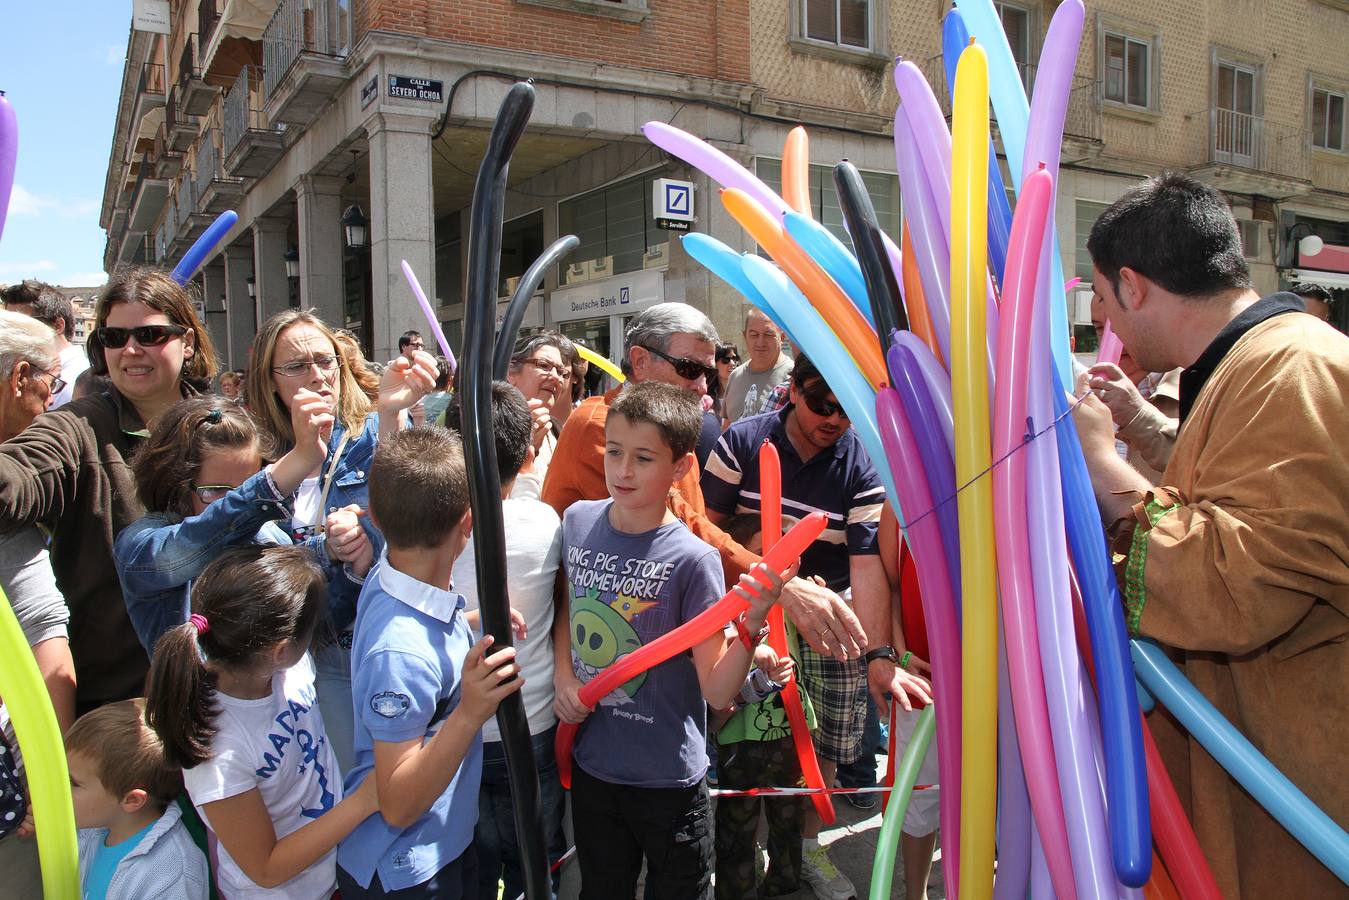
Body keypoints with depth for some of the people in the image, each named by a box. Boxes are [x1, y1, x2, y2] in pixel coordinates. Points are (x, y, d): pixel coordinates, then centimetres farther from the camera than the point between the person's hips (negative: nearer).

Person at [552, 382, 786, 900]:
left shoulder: (693, 560, -21)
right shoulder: (578, 521, -7)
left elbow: (717, 691, -20)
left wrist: (751, 623, -36)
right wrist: (561, 672, -4)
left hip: (669, 781, -4)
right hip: (591, 766, 4)